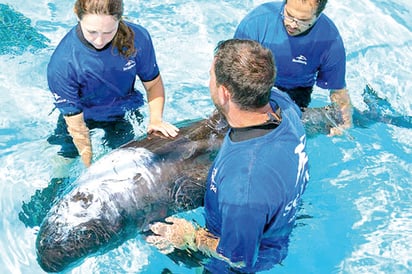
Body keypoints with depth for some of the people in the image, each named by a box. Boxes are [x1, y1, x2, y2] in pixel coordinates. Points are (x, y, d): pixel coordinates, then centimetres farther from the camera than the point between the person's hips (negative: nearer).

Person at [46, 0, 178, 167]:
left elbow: (153, 83, -8)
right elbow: (77, 126, -23)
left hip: (123, 114, 1)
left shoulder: (137, 38, -26)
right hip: (83, 114, -1)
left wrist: (156, 119, -25)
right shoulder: (61, 65, -33)